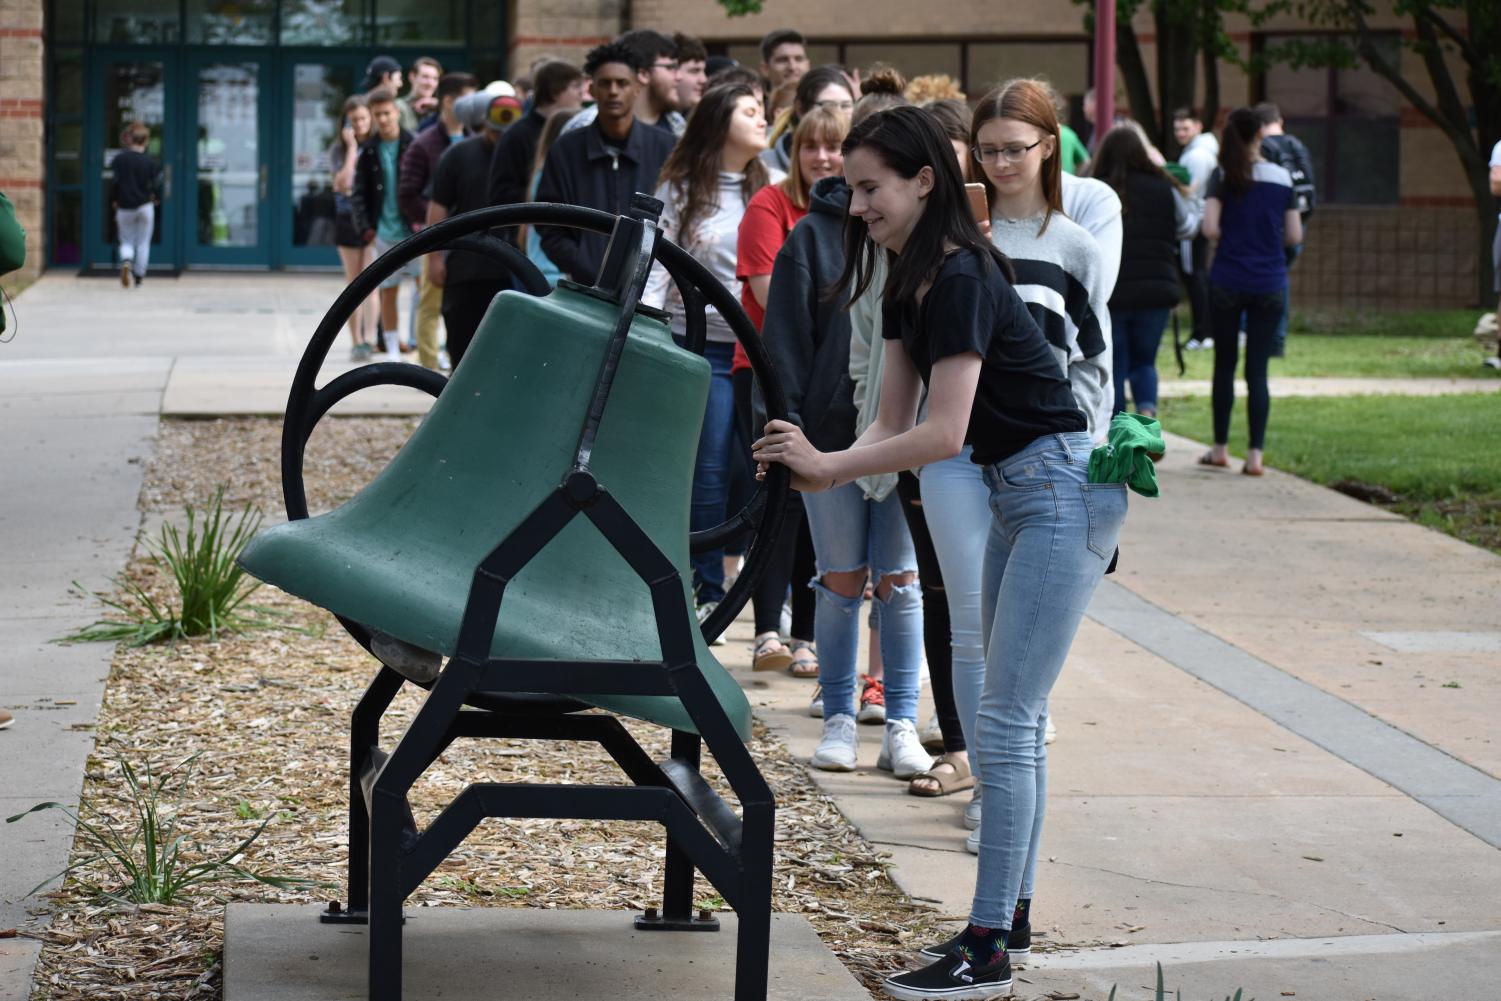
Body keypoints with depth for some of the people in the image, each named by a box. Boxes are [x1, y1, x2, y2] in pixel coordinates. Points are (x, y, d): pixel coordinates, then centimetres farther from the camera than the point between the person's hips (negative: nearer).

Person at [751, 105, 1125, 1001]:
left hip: (1063, 491, -10)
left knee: (1007, 723, -9)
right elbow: (895, 422, 8)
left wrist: (827, 463, -21)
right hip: (1018, 494, 10)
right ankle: (1012, 917, 23)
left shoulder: (961, 278, -21)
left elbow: (943, 433, -26)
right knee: (1015, 718, 15)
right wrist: (826, 471, -10)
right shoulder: (909, 283, 9)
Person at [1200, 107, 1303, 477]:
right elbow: (1294, 236, 1)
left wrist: (1230, 238, 7)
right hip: (1270, 286, 1)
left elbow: (1210, 228, -14)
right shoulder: (1282, 177, 0)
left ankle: (1220, 449, 18)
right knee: (1257, 369, 3)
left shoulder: (1222, 177, -5)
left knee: (1224, 364, 12)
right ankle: (1255, 455, -3)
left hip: (1227, 281, -1)